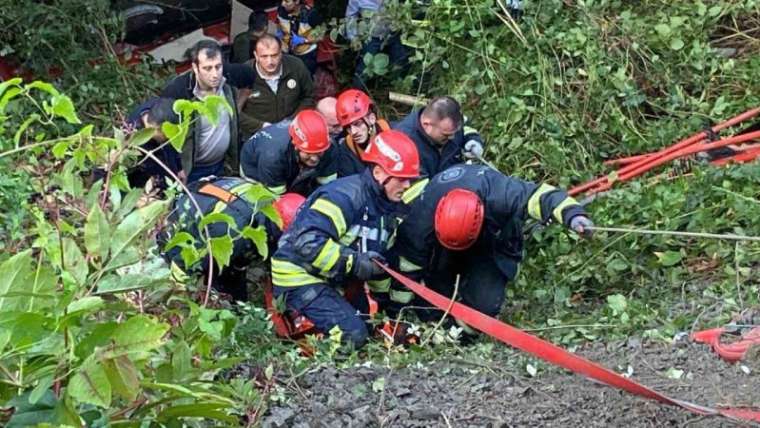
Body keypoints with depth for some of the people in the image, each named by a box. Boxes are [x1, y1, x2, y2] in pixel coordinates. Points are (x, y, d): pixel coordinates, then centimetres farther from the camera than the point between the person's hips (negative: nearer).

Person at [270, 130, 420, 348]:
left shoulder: (390, 206, 9)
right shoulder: (345, 196, -22)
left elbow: (379, 258, 22)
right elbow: (307, 241, -31)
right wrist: (354, 262, -29)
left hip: (330, 281, 10)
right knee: (352, 335, -21)